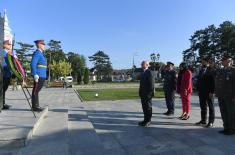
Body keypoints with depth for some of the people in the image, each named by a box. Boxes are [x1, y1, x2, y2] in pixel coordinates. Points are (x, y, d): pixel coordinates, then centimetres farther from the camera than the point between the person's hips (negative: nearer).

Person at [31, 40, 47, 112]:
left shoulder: (40, 53, 20)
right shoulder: (37, 53, -10)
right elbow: (32, 64, -20)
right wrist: (35, 75, -25)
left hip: (42, 75, 10)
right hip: (38, 75, -10)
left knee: (37, 91, 12)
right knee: (35, 91, -4)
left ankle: (36, 106, 19)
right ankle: (35, 107, 2)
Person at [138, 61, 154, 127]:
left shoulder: (149, 72, -12)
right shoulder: (143, 73, 16)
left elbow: (151, 83, -16)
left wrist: (150, 93, -19)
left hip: (147, 93, -9)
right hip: (143, 93, 9)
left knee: (148, 107, 2)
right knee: (144, 107, 14)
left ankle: (148, 121, 13)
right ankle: (146, 120, 25)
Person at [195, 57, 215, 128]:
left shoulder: (211, 70, -9)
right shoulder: (201, 70, 13)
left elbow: (213, 82, -14)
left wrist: (212, 92, -18)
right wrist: (198, 90, 9)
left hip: (209, 92, -7)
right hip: (201, 92, 7)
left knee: (211, 107, 5)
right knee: (203, 107, 12)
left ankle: (211, 122, 12)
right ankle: (203, 121, 22)